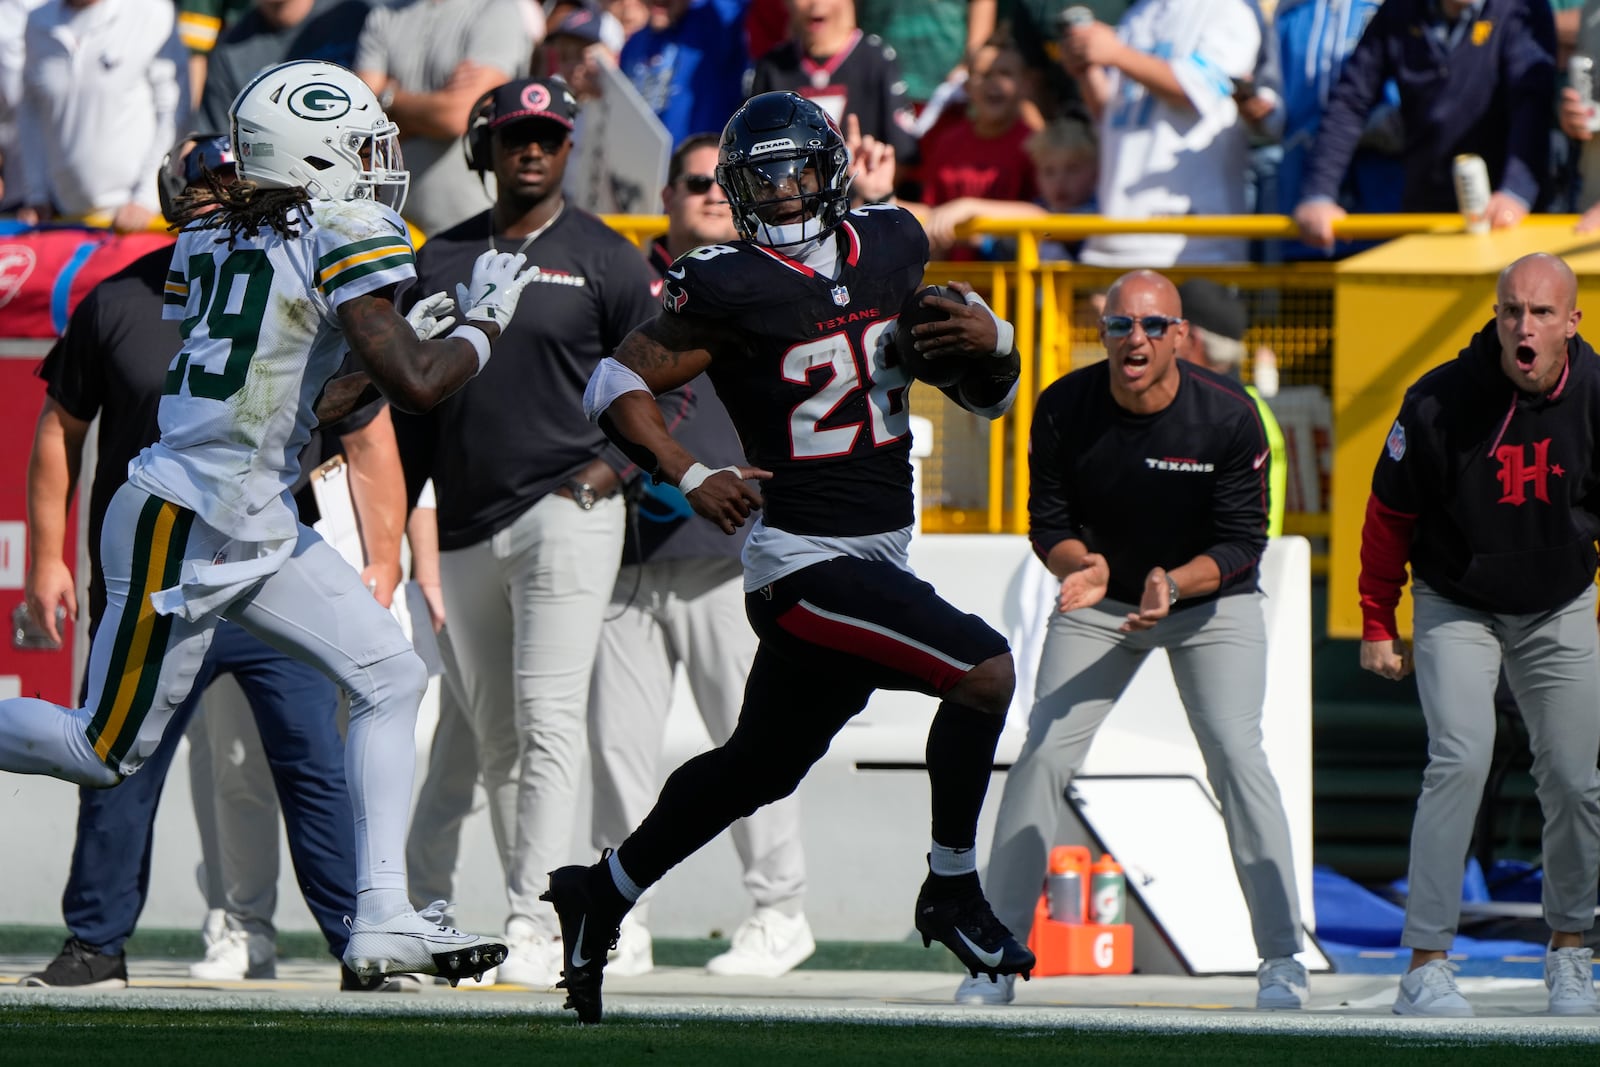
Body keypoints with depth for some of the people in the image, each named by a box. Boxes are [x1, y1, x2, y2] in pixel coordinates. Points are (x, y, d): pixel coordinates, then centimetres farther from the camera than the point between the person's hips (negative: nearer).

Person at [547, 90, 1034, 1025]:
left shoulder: (891, 246, 8)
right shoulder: (731, 287, -11)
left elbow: (987, 396, 16)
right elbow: (618, 387, -7)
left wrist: (989, 341, -6)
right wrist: (691, 477, -20)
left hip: (881, 554, 8)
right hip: (807, 559, -8)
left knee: (760, 766, 19)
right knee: (983, 670, -20)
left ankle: (601, 895, 35)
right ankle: (952, 892, -7)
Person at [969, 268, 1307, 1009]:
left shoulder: (1229, 419, -22)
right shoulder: (1064, 409, -16)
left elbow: (1242, 543, -17)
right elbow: (1048, 521, -8)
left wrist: (1173, 585, -34)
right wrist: (1081, 566, -30)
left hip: (1212, 597, -2)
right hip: (1099, 602, 2)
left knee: (1236, 754, -18)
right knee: (1043, 755, -10)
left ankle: (1282, 956, -10)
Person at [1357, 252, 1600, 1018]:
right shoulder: (1439, 402, -21)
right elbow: (1390, 514, -6)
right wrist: (1377, 624, -1)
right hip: (1456, 606, -2)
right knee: (1461, 759, -19)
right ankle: (1426, 963, -16)